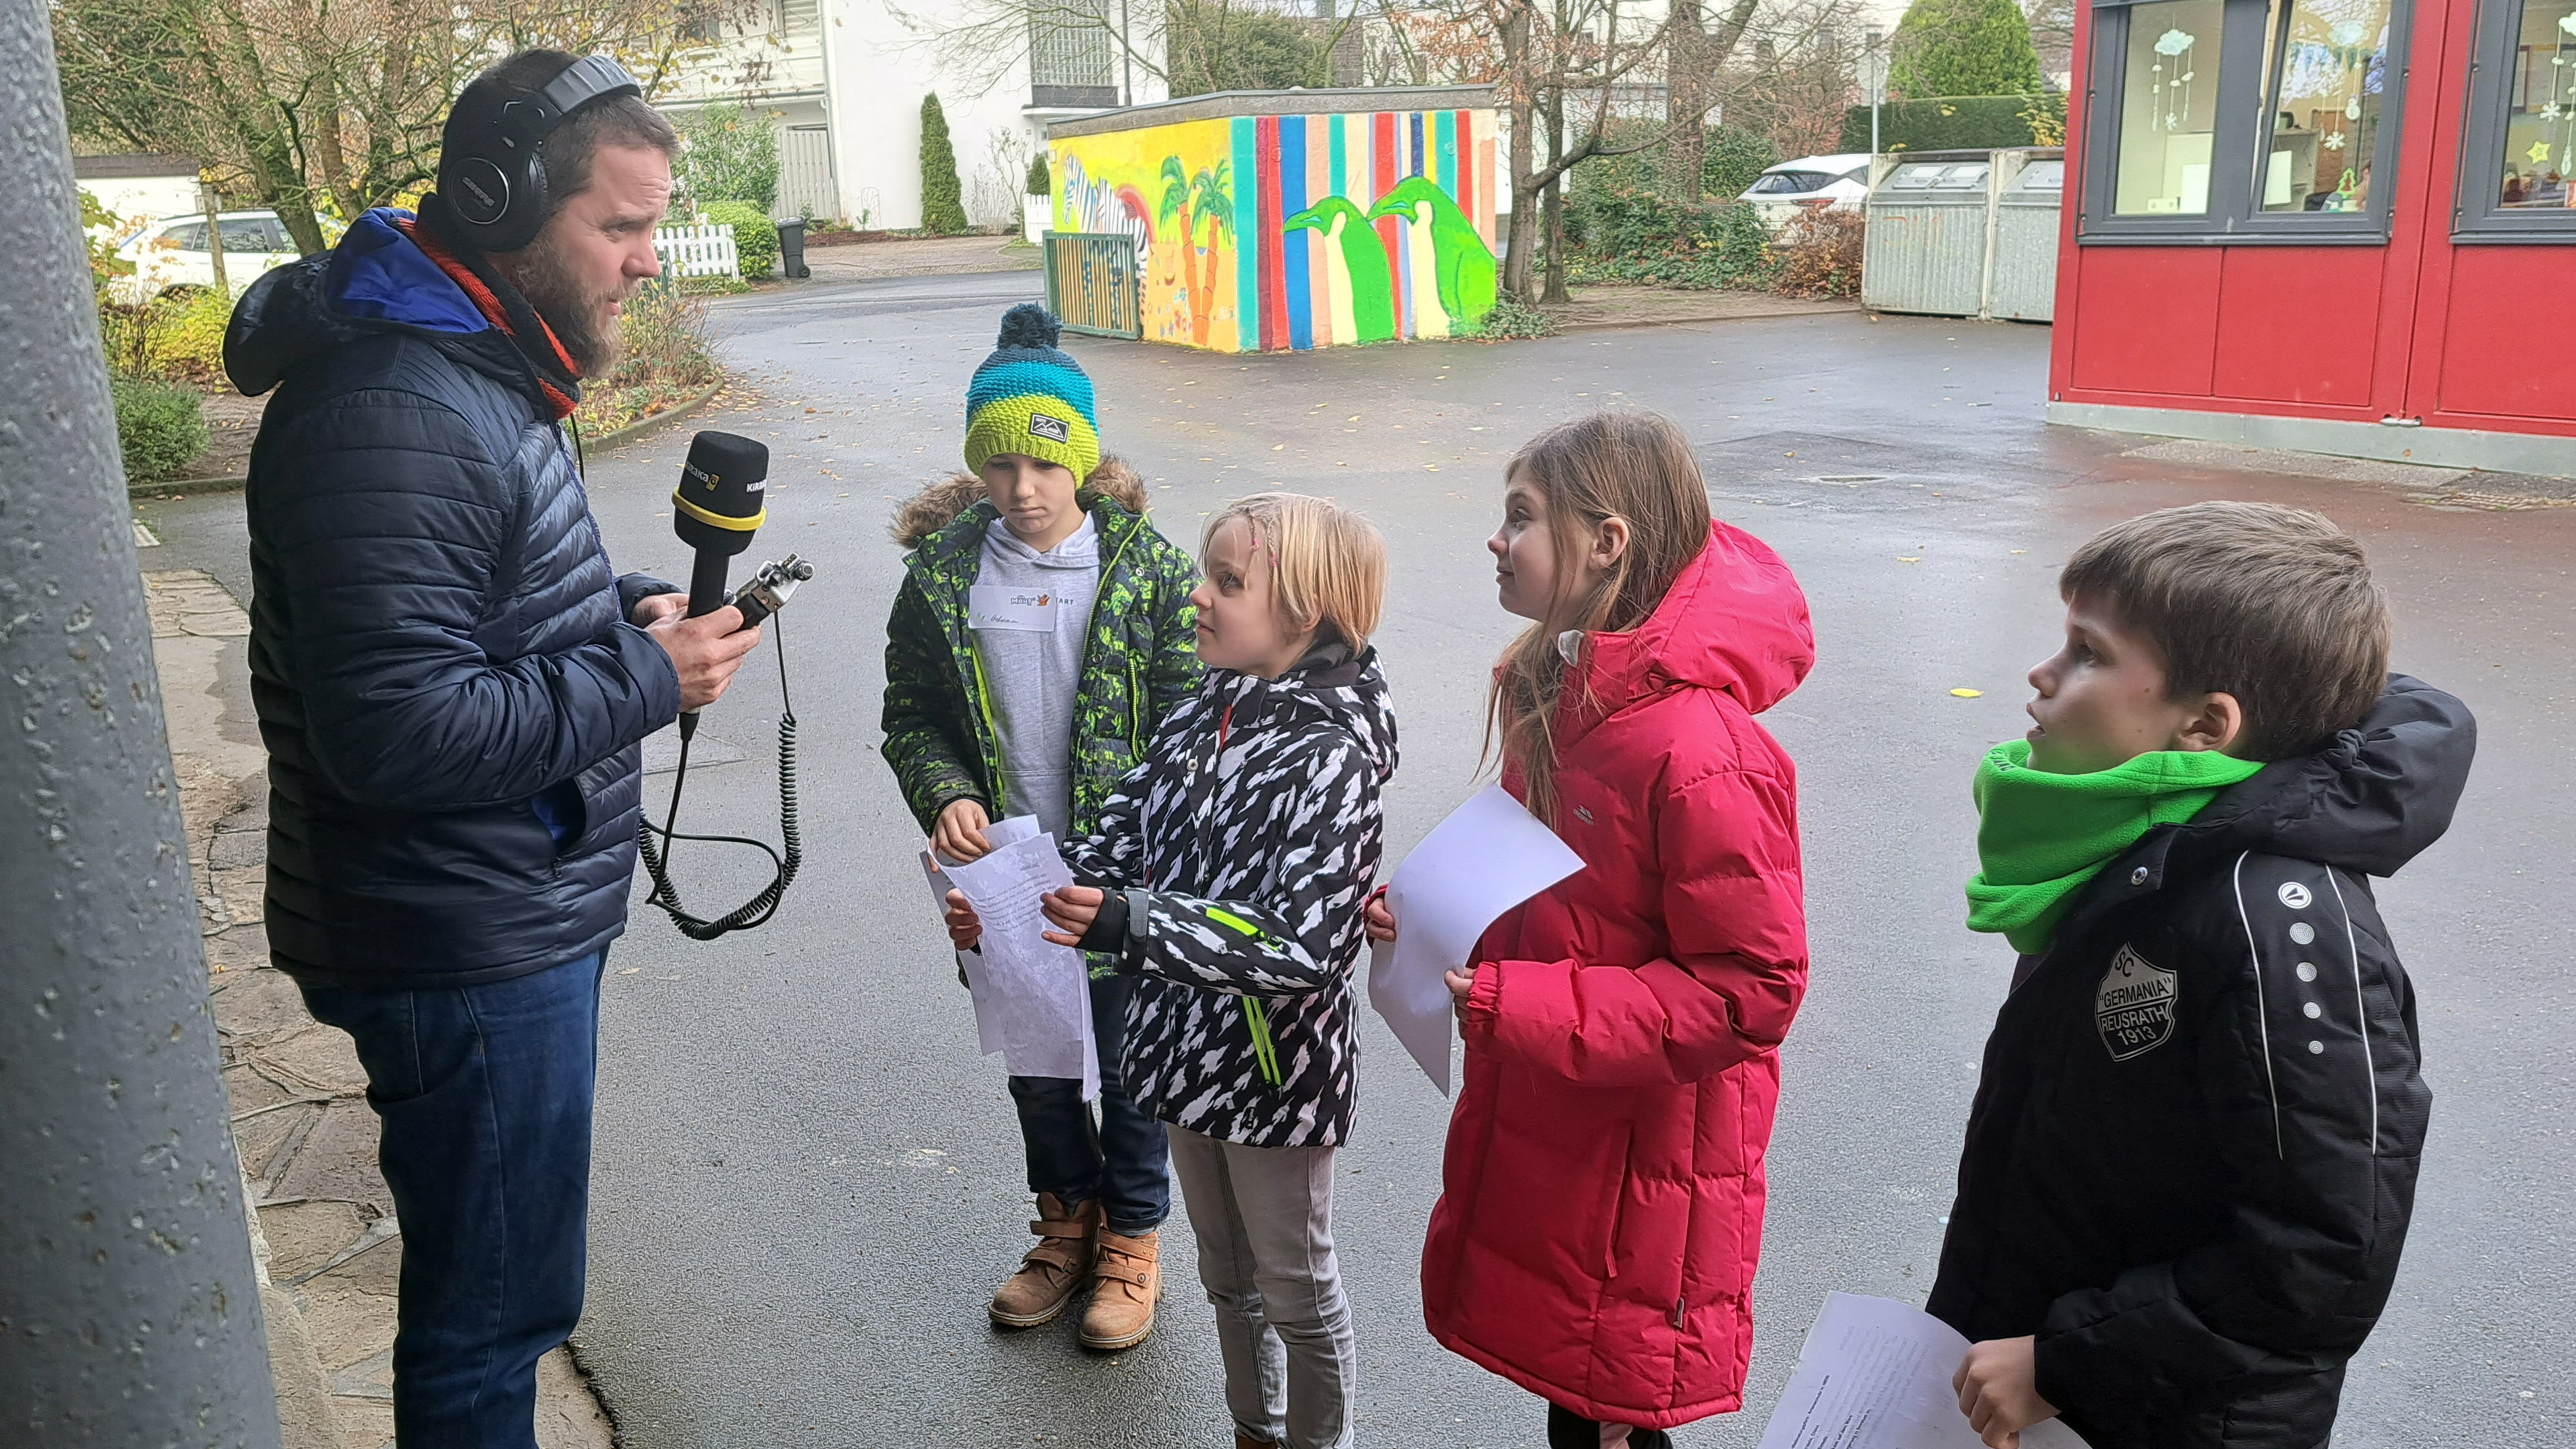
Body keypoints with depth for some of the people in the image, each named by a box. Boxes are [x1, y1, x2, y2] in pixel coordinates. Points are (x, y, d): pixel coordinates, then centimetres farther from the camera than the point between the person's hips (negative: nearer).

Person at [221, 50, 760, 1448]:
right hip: (464, 951, -10)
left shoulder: (478, 365, 10)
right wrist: (646, 680, -21)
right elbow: (396, 731, -29)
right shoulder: (392, 416, -25)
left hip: (526, 914, 10)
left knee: (497, 1285, 25)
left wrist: (630, 608, 3)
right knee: (493, 1309, 7)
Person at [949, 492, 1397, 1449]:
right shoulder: (1204, 717, 0)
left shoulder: (1329, 760, -23)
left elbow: (1300, 945, -30)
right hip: (1189, 1049, 8)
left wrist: (1128, 925, -37)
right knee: (1227, 1277, 25)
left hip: (1279, 1072, -7)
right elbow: (1121, 845, 6)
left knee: (1296, 1291, 14)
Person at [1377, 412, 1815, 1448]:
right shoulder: (1561, 689, 3)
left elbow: (1749, 992, -25)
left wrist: (1510, 1005, -27)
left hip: (1642, 1165, -8)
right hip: (1543, 1128, 8)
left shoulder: (1698, 752, -27)